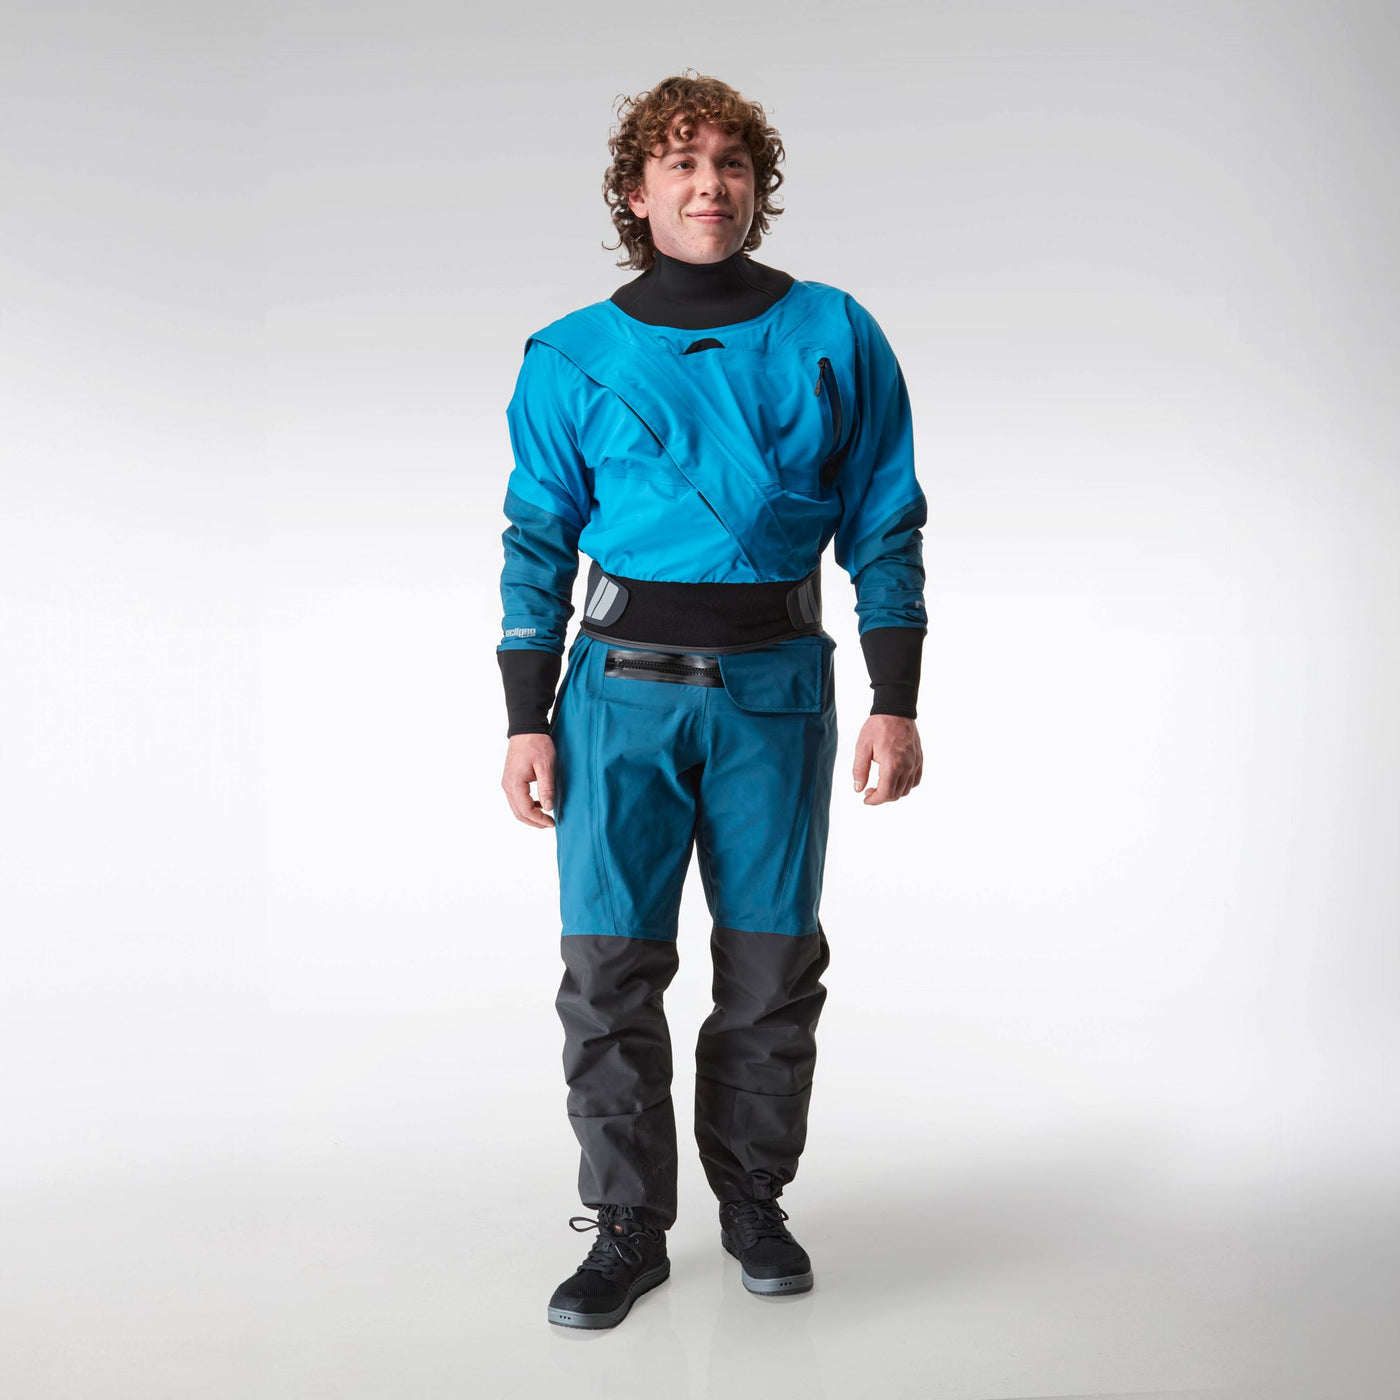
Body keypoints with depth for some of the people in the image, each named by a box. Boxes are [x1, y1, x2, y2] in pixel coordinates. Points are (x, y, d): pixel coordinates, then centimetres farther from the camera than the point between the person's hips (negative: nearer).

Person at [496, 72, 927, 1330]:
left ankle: (755, 1200, 27)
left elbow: (885, 527, 6)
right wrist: (528, 722, 1)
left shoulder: (834, 337, 6)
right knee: (611, 964, -1)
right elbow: (538, 544, 8)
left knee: (773, 962, 7)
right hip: (622, 684, 0)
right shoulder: (572, 358, 7)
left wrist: (896, 704, 0)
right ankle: (629, 1226, 15)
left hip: (775, 687, 0)